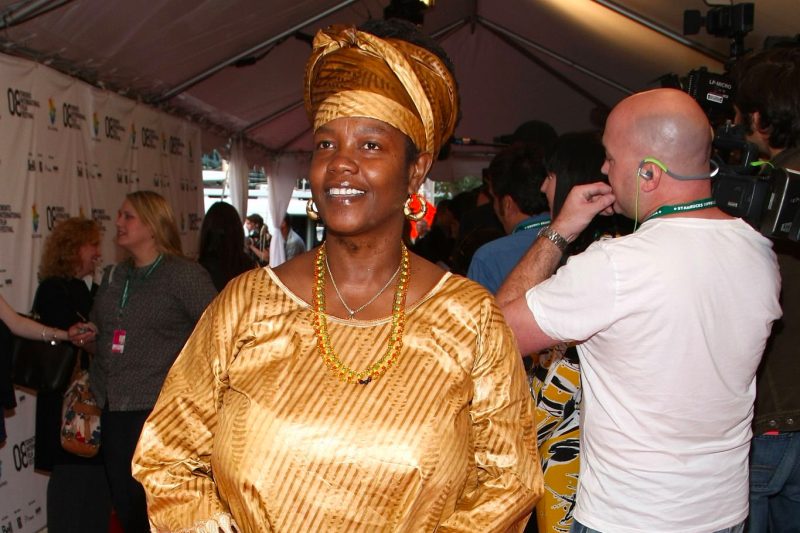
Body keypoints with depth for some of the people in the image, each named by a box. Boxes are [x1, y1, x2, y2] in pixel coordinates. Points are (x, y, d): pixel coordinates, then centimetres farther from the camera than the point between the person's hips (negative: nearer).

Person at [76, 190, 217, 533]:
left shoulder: (183, 274, -8)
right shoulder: (114, 276, 14)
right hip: (112, 409, 7)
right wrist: (87, 337, 4)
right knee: (123, 504, 13)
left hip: (157, 408, -6)